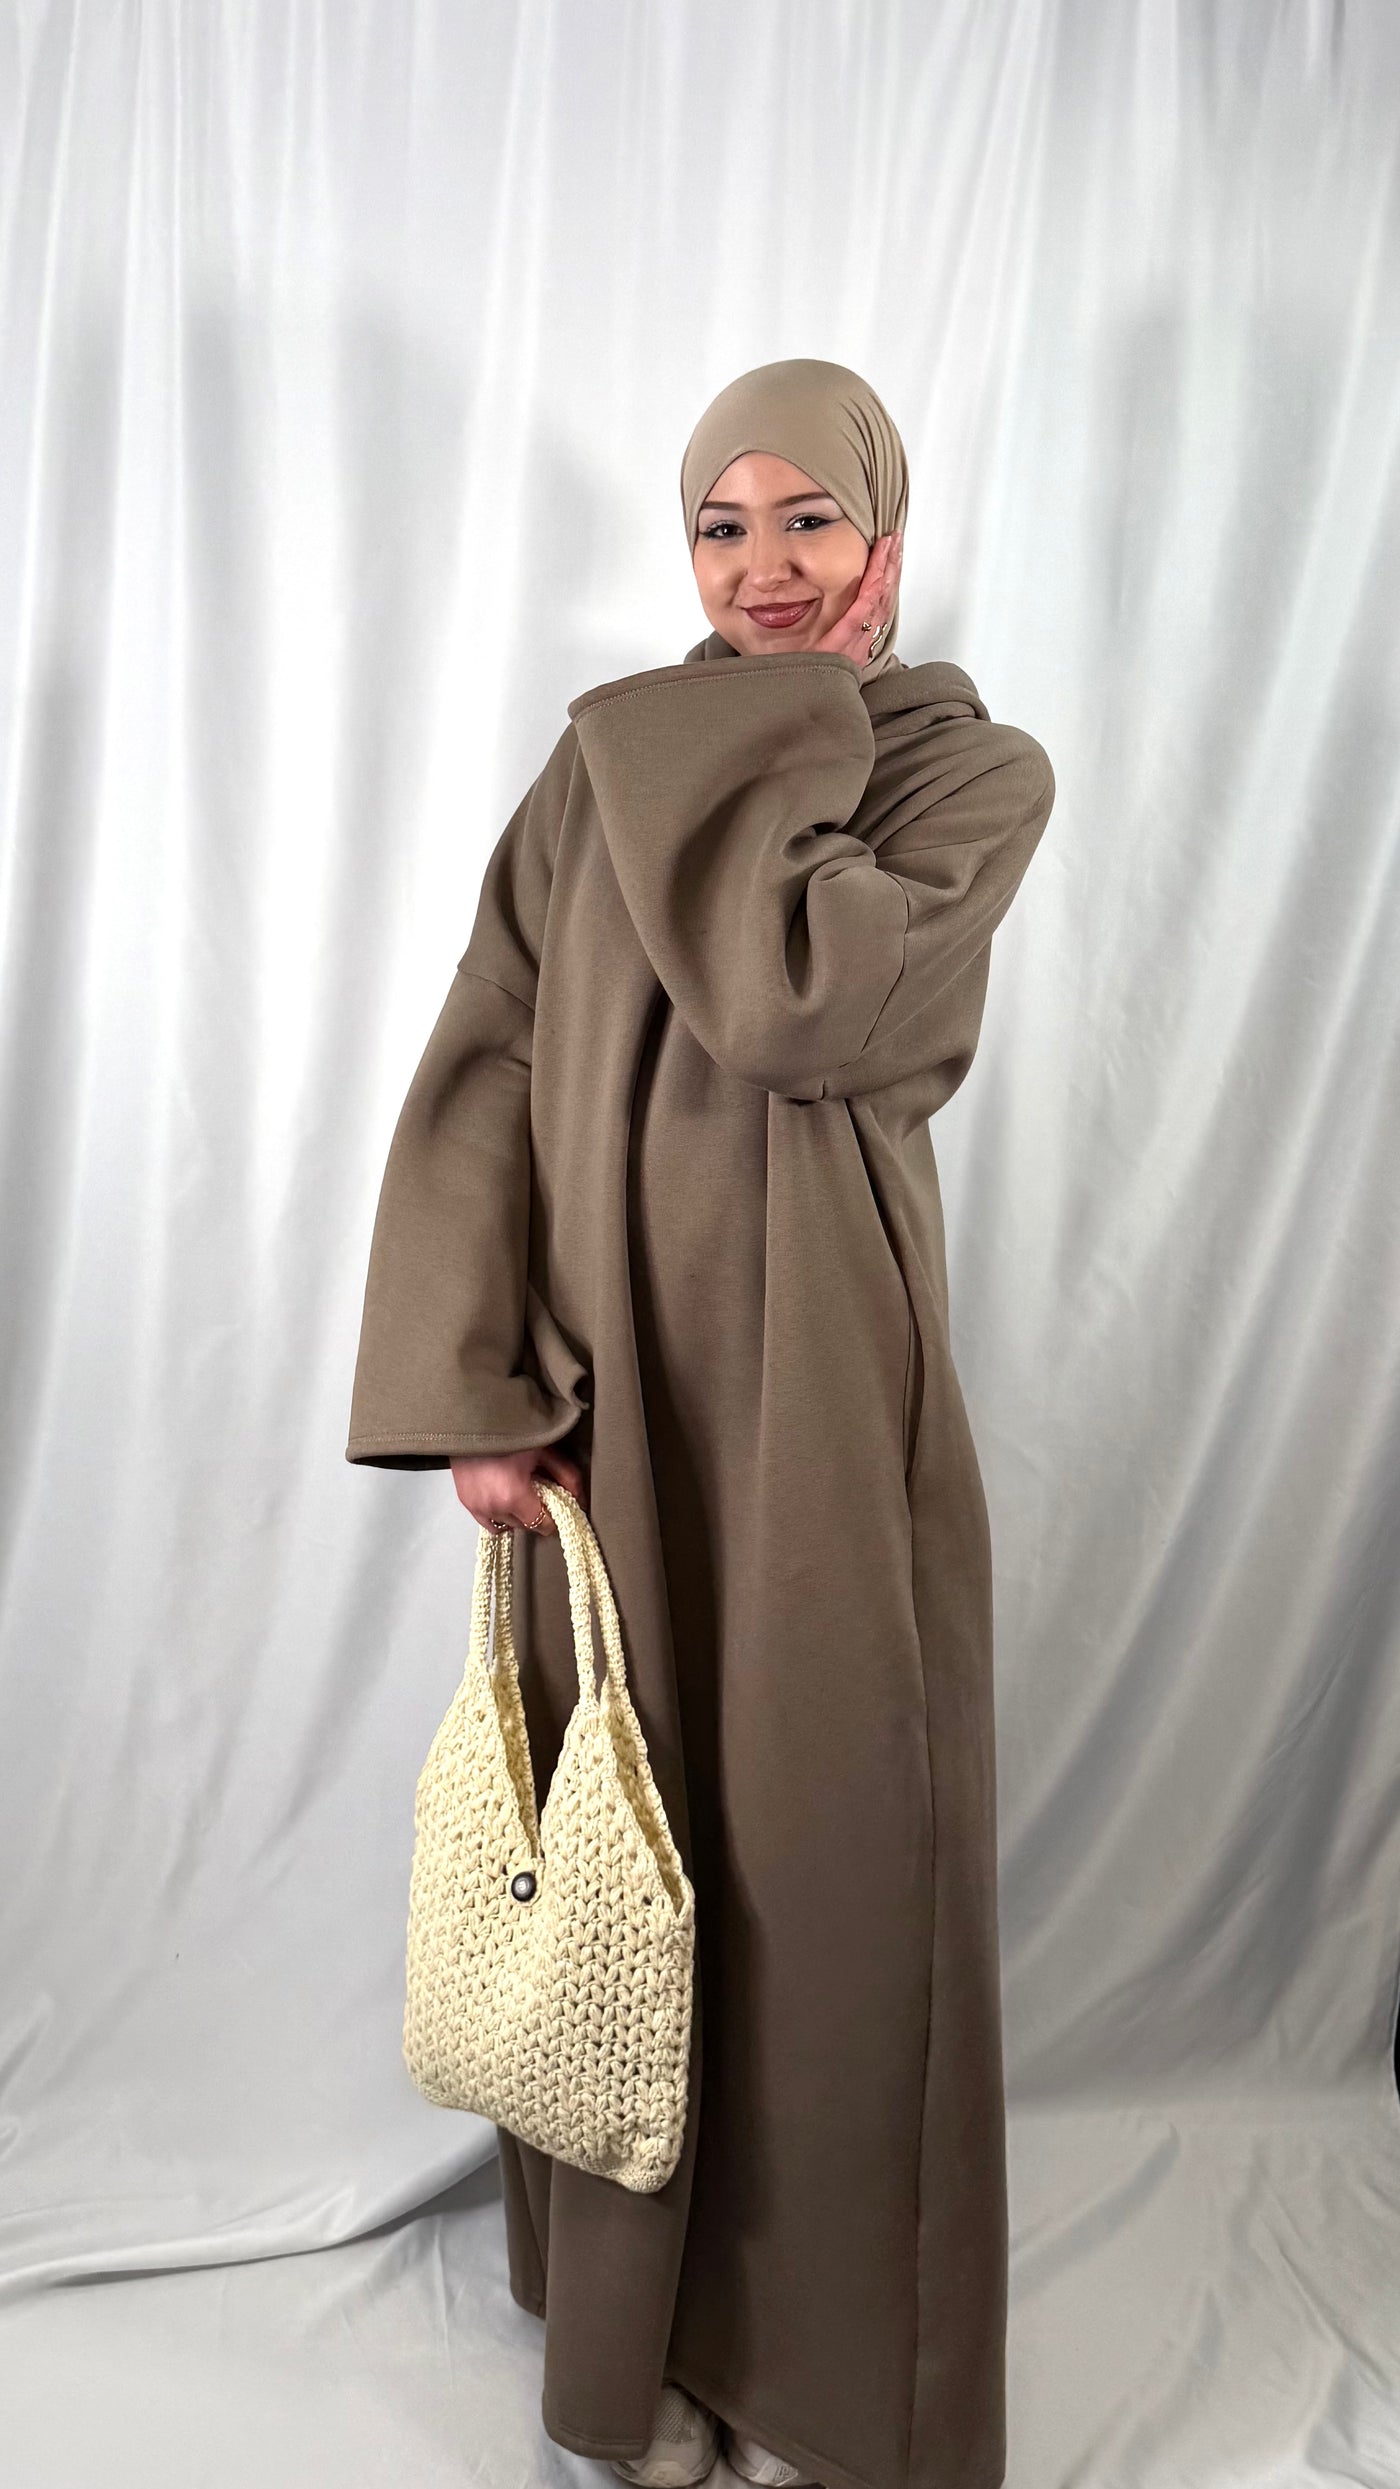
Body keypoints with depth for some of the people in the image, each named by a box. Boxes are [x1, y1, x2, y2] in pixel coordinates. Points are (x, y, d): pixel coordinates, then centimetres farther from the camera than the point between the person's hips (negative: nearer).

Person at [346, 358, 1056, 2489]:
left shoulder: (972, 770, 0)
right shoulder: (605, 768, 8)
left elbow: (800, 1001, -20)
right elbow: (484, 1074, 1)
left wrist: (784, 720, -8)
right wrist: (478, 1390, -8)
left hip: (819, 1392, -2)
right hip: (610, 1395, 3)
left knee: (821, 1849, 6)